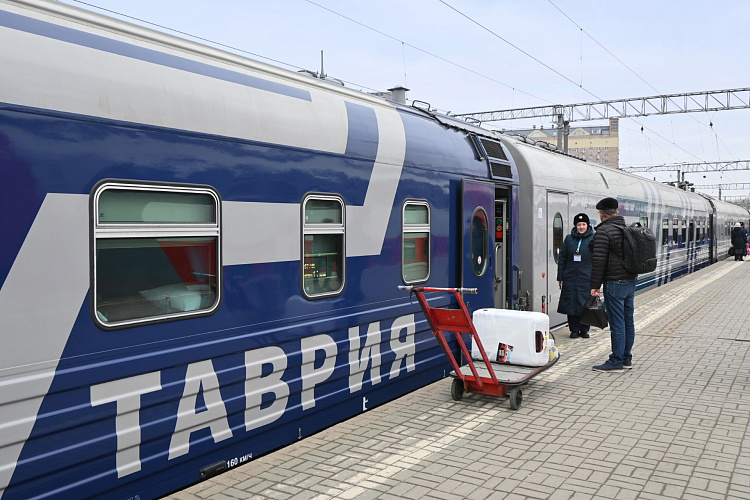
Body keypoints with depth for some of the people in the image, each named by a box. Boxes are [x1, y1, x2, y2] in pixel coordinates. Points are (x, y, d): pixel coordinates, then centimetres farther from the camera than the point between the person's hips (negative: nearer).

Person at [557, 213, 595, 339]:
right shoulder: (569, 239, 7)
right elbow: (562, 259, 10)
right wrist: (560, 276, 6)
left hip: (587, 277, -2)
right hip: (570, 277, 2)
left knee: (585, 304, 2)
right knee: (571, 303, 3)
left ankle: (584, 329, 16)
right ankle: (574, 329, 14)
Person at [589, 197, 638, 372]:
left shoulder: (603, 232, -12)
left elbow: (598, 261, -17)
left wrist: (595, 286, -13)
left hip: (614, 283, -9)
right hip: (630, 281, 9)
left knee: (617, 323, -5)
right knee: (628, 321, 13)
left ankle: (616, 362, -1)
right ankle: (626, 358, 22)